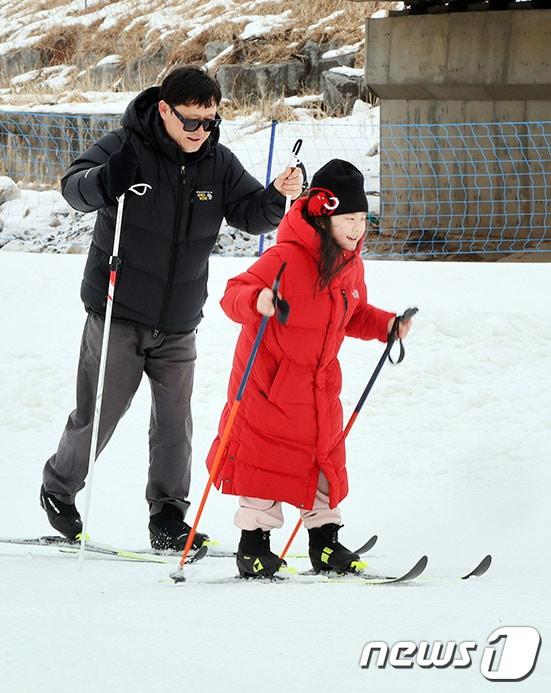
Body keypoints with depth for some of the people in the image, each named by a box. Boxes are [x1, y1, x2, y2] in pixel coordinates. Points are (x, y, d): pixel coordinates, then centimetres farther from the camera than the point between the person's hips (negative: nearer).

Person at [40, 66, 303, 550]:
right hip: (118, 314, -4)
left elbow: (251, 215, 4)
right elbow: (74, 188, -25)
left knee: (175, 421, 3)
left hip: (178, 324, 4)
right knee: (98, 416, 2)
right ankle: (59, 489, 24)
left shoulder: (218, 164, 2)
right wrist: (105, 181, -49)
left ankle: (168, 517, 12)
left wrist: (279, 197, -19)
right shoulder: (127, 147, -13)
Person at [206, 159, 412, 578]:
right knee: (266, 458, -2)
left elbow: (354, 317, 18)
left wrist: (386, 325, 2)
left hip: (319, 381, 7)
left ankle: (326, 542, 20)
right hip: (269, 378, -7)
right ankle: (254, 545, 7)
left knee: (325, 457, 11)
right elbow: (235, 295, -26)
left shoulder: (350, 264, 4)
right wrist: (256, 301, -47)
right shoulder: (286, 258, -22)